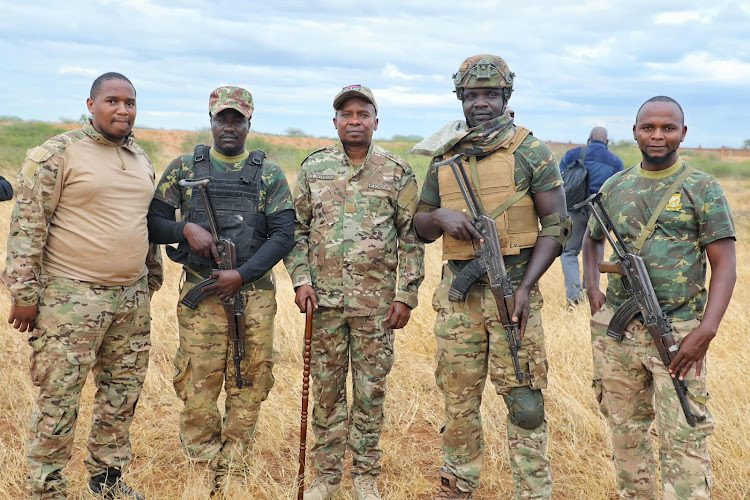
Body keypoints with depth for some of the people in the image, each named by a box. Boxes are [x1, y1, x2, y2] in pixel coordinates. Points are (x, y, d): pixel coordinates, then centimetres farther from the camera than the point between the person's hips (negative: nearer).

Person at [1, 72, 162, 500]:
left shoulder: (142, 160, 13)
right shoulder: (56, 154, -8)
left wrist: (153, 278, 23)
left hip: (132, 298, 7)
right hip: (71, 297, -6)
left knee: (123, 393, 13)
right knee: (59, 399, -1)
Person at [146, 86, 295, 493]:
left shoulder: (269, 175, 6)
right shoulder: (183, 168, 7)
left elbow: (284, 235, -1)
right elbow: (153, 223, 7)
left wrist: (242, 275, -11)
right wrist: (187, 229, -13)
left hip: (254, 294, 1)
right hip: (201, 293, 0)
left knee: (249, 385, 4)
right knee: (197, 387, -3)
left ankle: (232, 474, 17)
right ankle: (206, 464, 17)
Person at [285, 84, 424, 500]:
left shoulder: (398, 173, 2)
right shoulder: (314, 167, 6)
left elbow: (412, 237, 2)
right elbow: (297, 228, 9)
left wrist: (406, 294, -3)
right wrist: (300, 279, -2)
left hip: (377, 303, -1)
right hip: (324, 299, 1)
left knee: (371, 391, 6)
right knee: (326, 389, 9)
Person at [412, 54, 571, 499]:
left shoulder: (531, 152, -2)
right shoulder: (445, 157, 11)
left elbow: (555, 225, -4)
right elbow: (422, 226, 16)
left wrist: (525, 287, -14)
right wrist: (442, 217, -8)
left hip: (512, 289, -4)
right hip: (458, 292, 4)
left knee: (524, 400, -2)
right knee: (459, 400, 11)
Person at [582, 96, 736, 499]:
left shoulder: (702, 189, -2)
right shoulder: (614, 187, 9)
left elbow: (725, 265, -6)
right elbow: (592, 239, 25)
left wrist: (706, 331, -17)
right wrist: (592, 288, 7)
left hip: (678, 333, -4)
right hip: (615, 329, 4)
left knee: (683, 439, -7)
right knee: (626, 429, 15)